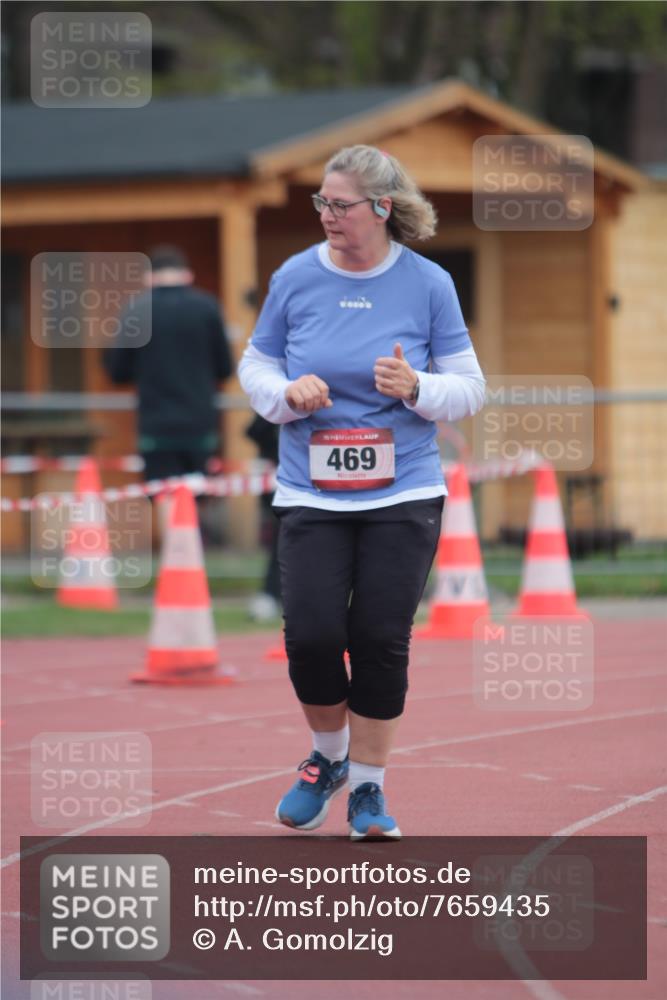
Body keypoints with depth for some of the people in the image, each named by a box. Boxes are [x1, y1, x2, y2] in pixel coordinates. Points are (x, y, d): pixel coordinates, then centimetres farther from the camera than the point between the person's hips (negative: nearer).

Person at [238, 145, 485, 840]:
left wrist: (416, 386, -17)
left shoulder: (428, 284, -2)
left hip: (403, 497, -1)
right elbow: (254, 366, 11)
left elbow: (469, 389, 3)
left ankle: (367, 787, 14)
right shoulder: (294, 279, 1)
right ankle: (328, 756, 19)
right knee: (312, 636, -10)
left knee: (381, 643, -3)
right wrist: (287, 394, -10)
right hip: (311, 496, 1)